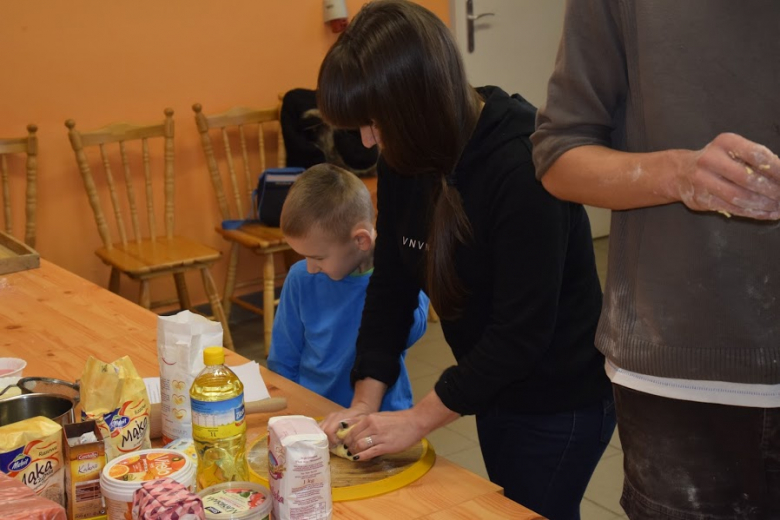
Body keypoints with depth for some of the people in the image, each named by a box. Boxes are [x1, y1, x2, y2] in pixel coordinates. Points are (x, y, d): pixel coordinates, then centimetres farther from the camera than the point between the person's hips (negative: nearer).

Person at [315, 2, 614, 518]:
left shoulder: (523, 167, -29)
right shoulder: (403, 159, -6)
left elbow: (524, 329, -28)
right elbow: (391, 282, 0)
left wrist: (419, 419, -22)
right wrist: (366, 400, -7)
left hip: (562, 403, -7)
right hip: (495, 390, 7)